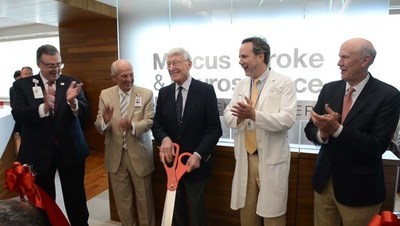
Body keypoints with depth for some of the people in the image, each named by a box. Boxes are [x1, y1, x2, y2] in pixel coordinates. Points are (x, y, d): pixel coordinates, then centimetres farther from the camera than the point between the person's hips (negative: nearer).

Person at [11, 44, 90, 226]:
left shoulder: (71, 83, -2)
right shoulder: (23, 85, -3)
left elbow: (84, 112, -10)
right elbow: (17, 115, -14)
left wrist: (72, 101, -31)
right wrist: (43, 107, -31)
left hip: (70, 150, 0)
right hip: (38, 152, 0)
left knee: (76, 198, 14)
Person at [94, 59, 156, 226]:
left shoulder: (146, 94, -8)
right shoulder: (105, 95, -1)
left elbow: (150, 122, -15)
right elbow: (99, 126, -4)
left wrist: (132, 126, -35)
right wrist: (104, 121, -28)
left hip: (139, 154, -2)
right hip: (116, 155, 2)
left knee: (144, 197, 13)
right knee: (122, 198, 18)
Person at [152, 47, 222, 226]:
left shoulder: (206, 90, -9)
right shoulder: (164, 92, 4)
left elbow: (214, 129, -12)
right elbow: (156, 124, 5)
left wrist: (198, 155, -22)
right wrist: (164, 139, -17)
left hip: (195, 161, -3)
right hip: (171, 161, 4)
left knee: (196, 210, 15)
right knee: (175, 208, 18)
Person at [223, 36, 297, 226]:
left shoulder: (284, 83, -7)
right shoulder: (241, 85, 10)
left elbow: (287, 119, -18)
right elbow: (227, 116, 3)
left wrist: (254, 115, -28)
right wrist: (240, 116, -19)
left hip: (271, 160, -5)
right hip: (245, 158, 5)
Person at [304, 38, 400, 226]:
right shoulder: (329, 89, 1)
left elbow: (379, 145, -19)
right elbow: (310, 129, 1)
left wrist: (336, 129, -29)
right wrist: (322, 133, -21)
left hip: (359, 188, -3)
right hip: (324, 180, 4)